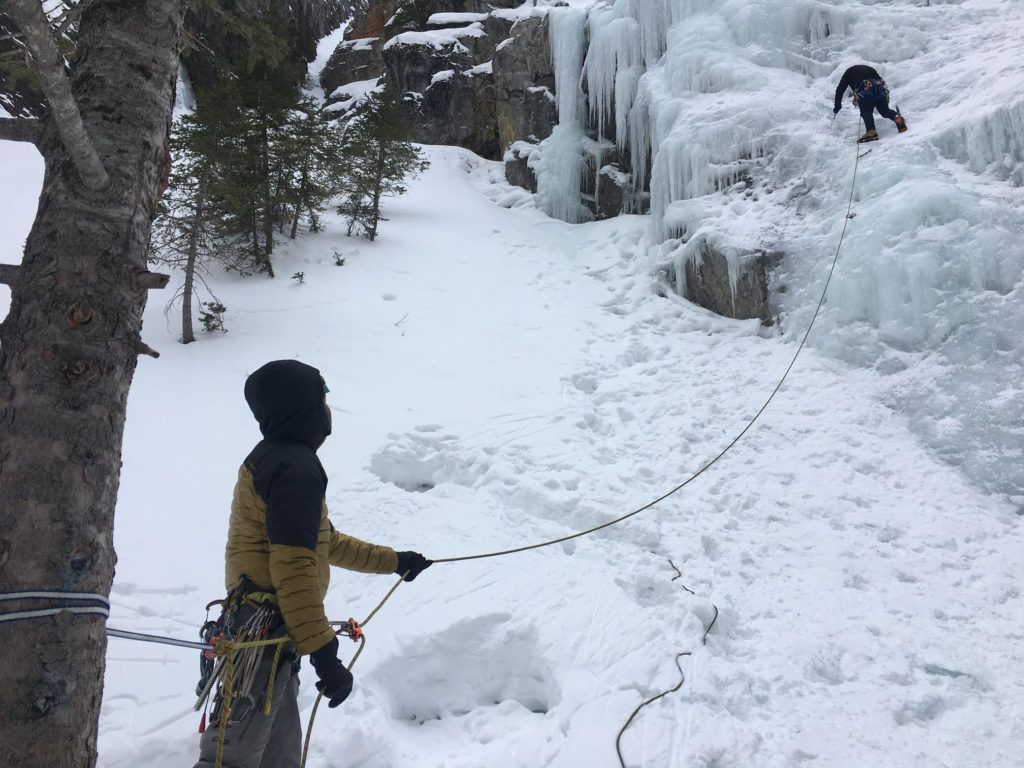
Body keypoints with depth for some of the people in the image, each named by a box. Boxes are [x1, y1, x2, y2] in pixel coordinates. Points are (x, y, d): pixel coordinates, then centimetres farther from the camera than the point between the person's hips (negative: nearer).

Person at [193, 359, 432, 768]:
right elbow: (293, 566, -23)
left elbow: (325, 542, 27)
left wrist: (394, 561, 33)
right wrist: (323, 652, -22)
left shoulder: (271, 459, 18)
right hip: (265, 637, -10)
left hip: (267, 640, 10)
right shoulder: (295, 469, -16)